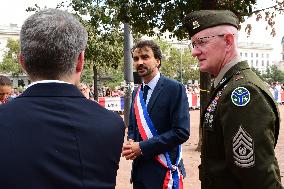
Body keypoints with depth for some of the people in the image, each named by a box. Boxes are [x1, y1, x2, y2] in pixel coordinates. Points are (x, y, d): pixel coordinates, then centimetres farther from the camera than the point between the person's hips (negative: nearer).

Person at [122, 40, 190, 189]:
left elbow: (181, 132, -18)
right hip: (139, 170, 6)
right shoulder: (137, 93, 10)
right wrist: (130, 143, -6)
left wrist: (142, 147, -18)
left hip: (164, 171, -6)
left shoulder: (175, 89, -11)